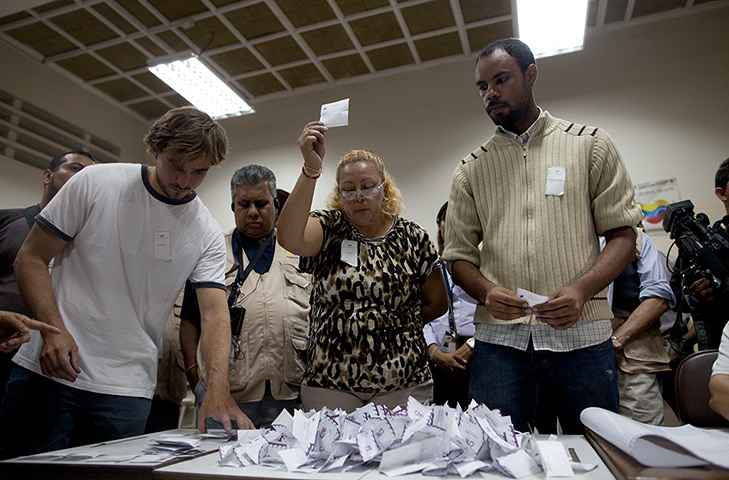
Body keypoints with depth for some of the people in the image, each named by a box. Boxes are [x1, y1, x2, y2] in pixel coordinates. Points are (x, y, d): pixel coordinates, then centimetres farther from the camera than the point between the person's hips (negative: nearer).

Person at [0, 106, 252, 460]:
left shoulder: (207, 234, -1)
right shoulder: (95, 183, -3)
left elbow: (214, 313, -7)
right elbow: (31, 258, 0)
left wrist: (218, 388, -22)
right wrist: (53, 330, -14)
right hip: (47, 368, 0)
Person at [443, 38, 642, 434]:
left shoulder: (590, 144, 10)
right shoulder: (470, 170, 12)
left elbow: (623, 234, 5)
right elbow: (459, 255, 10)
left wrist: (581, 289, -13)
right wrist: (487, 292, -12)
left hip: (579, 332, 0)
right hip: (499, 338, 1)